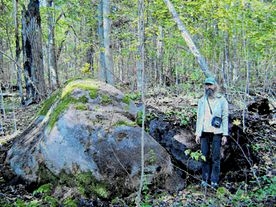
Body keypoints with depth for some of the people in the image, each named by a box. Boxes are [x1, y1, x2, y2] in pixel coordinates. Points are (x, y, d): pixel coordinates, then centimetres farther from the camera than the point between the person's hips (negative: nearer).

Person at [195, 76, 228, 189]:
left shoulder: (222, 100, 4)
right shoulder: (202, 100, 12)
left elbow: (225, 118, 1)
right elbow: (199, 117, 9)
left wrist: (225, 134, -6)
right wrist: (197, 133, 1)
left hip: (217, 133, -2)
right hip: (204, 132, 2)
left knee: (216, 157, -1)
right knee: (205, 156, 3)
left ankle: (214, 181, 7)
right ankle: (205, 179, 12)